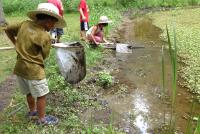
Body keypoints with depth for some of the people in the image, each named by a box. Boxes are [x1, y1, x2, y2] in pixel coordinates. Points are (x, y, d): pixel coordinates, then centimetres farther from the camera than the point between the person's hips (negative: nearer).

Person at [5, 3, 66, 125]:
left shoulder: (25, 24, -2)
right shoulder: (45, 37, -19)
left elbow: (8, 30, 12)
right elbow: (44, 56, -7)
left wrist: (16, 44, 22)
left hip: (19, 67, 7)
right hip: (34, 70, -7)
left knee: (30, 92, 26)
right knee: (41, 95, 11)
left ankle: (32, 111, 46)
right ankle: (42, 119, 25)